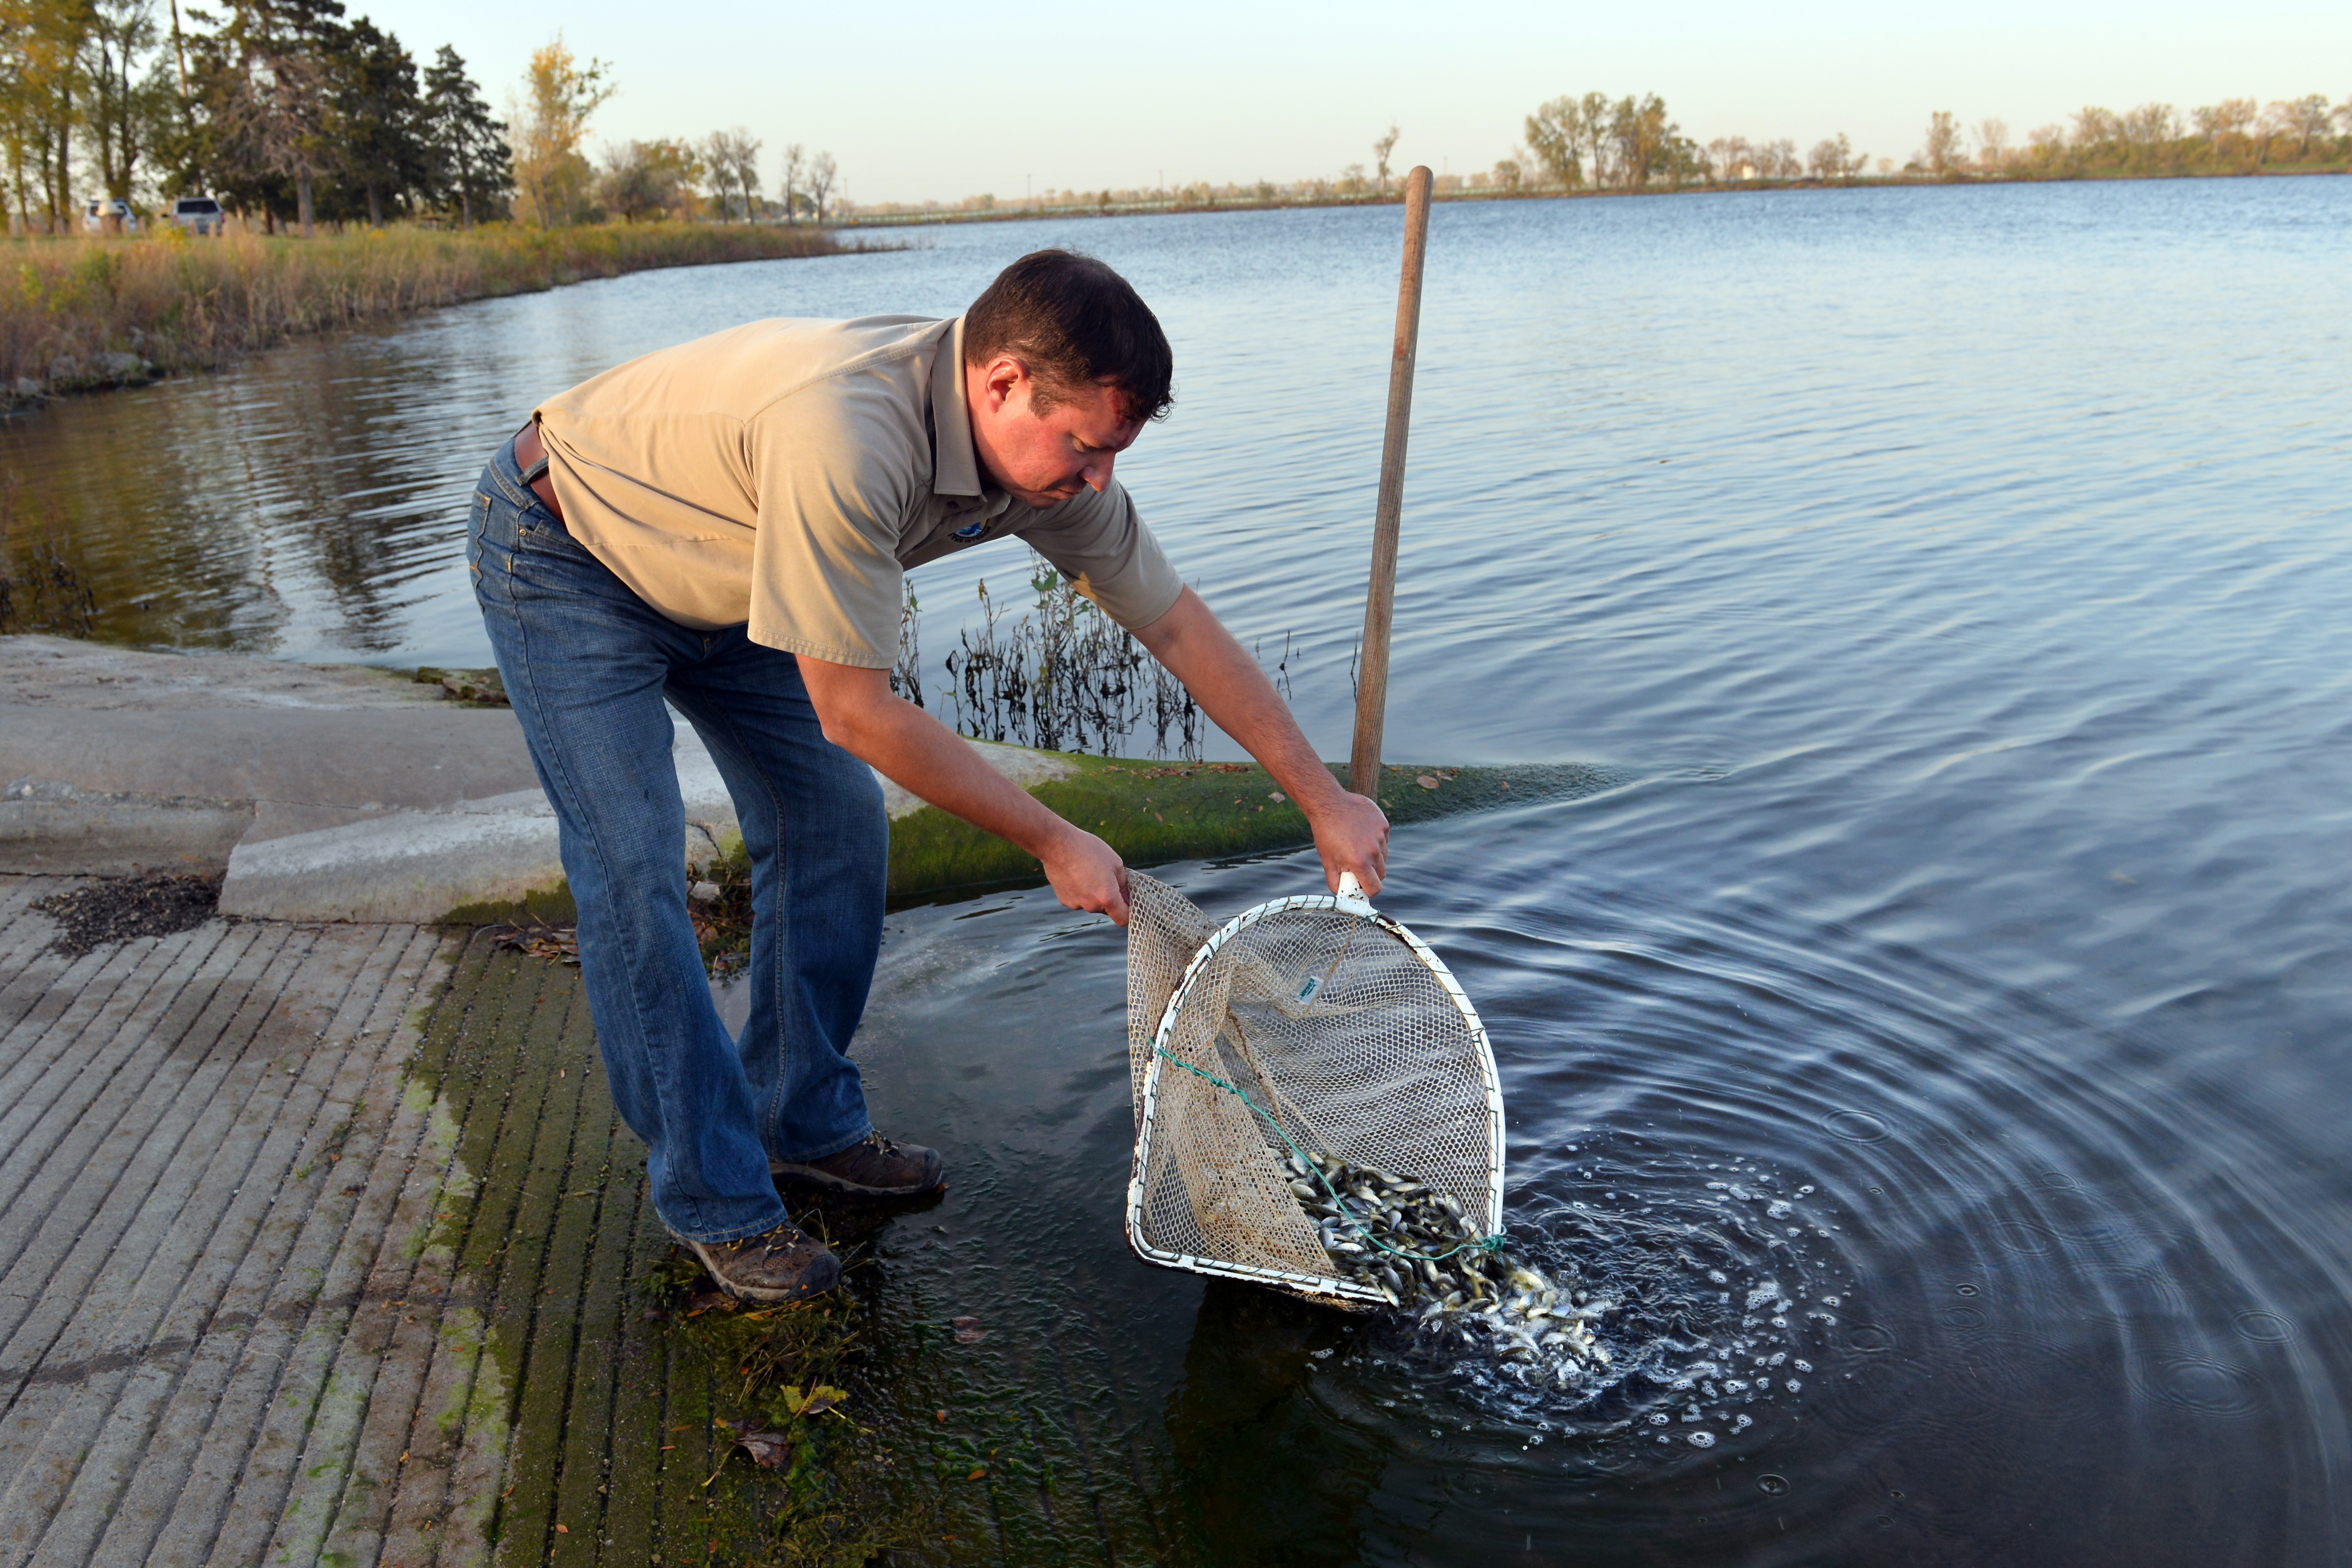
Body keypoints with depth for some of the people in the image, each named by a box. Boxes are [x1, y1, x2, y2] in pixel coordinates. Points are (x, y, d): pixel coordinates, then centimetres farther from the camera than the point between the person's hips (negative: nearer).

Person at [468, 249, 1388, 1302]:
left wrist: (1324, 800, -5)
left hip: (716, 581, 8)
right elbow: (856, 715, -34)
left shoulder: (1044, 450, -17)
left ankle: (805, 1124, 20)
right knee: (634, 869, -13)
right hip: (562, 556, -7)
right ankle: (716, 1203, 2)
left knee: (835, 825, 3)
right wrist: (1054, 843, -24)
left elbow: (1178, 626, -7)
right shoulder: (845, 437, -42)